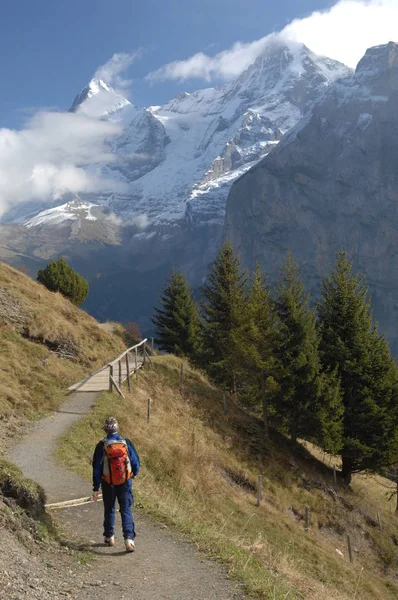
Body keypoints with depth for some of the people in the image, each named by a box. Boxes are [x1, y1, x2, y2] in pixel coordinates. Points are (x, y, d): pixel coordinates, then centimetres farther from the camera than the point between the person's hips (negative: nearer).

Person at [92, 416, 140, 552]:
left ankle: (109, 537, 29)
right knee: (126, 510, 3)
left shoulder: (101, 446, -9)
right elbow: (135, 461, 1)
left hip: (108, 484, 0)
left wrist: (96, 489, -1)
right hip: (125, 483, 0)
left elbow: (96, 468, -7)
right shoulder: (126, 442, -7)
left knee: (109, 510, 18)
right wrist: (135, 473, 23)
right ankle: (129, 539, -10)